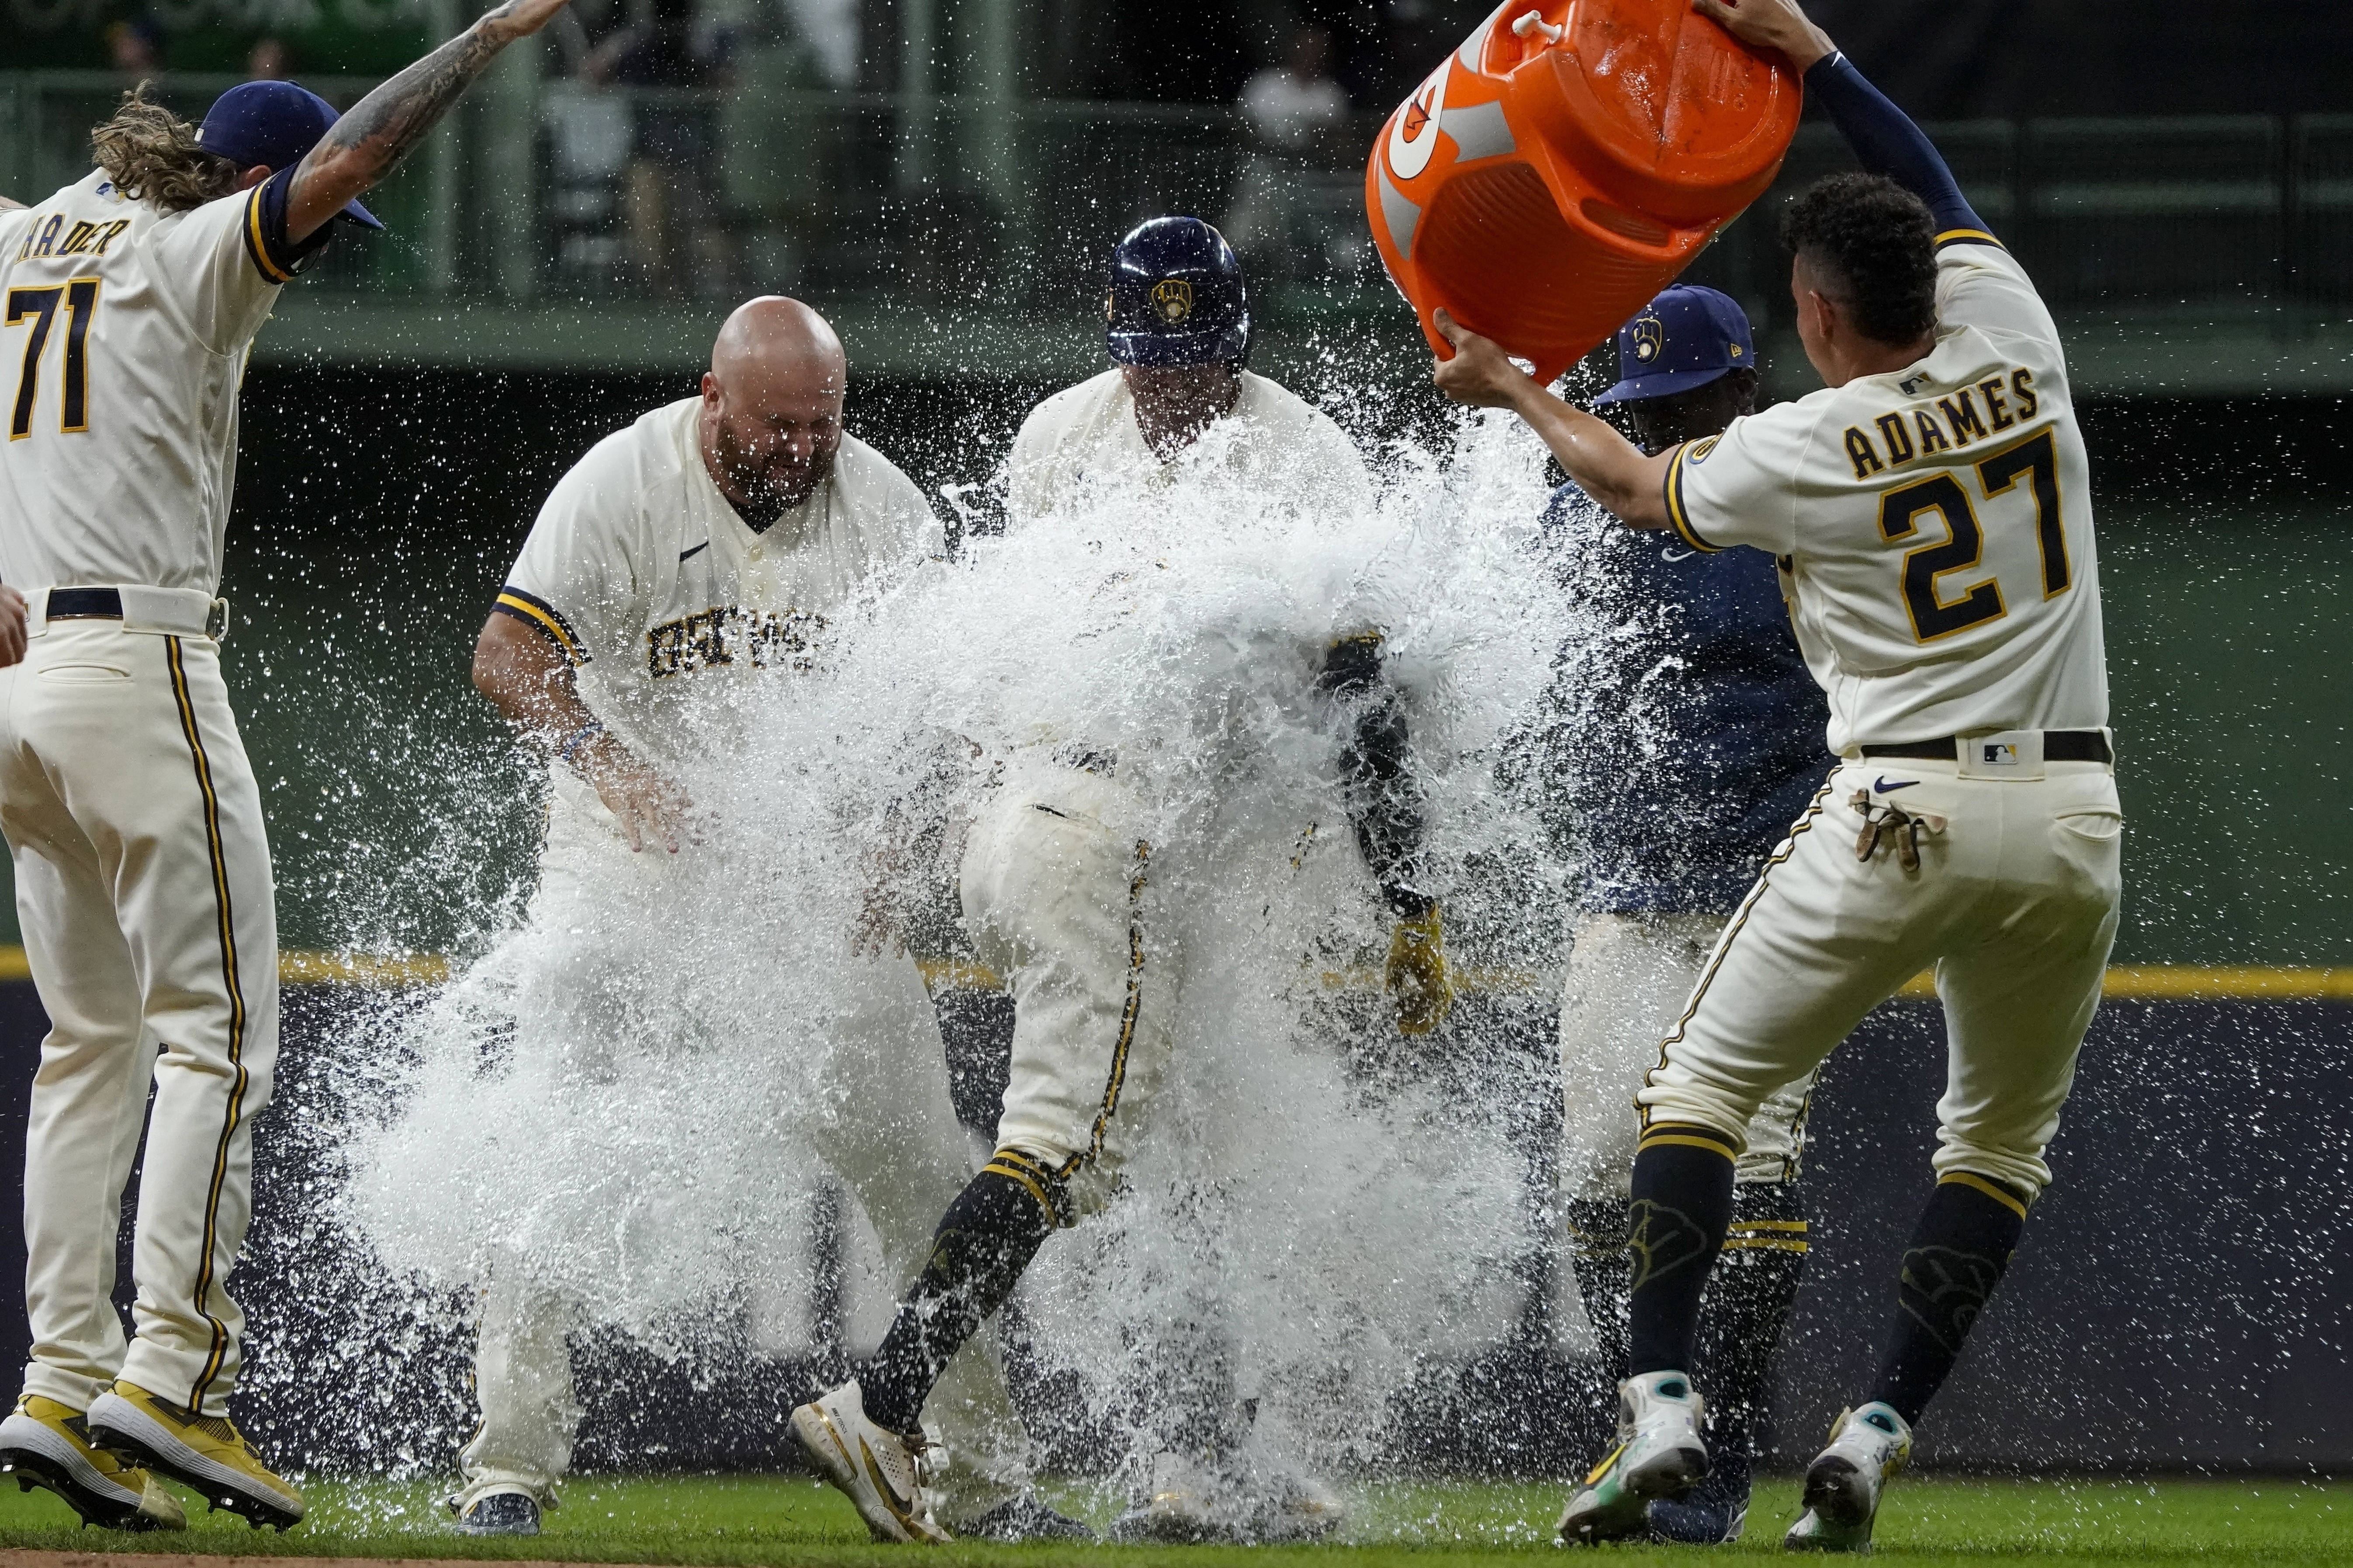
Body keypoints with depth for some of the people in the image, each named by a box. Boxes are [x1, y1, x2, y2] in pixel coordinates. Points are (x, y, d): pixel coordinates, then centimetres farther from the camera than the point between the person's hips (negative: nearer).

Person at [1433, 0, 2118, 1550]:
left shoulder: (1802, 450, -4)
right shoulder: (2015, 348, 3)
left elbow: (1635, 484, 17)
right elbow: (1942, 198, 22)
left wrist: (1516, 389, 33)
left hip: (1901, 813, -4)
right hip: (2073, 810, 4)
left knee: (1706, 1080, 10)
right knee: (2003, 1141, 18)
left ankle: (1662, 1404, -4)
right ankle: (1877, 1435, 5)